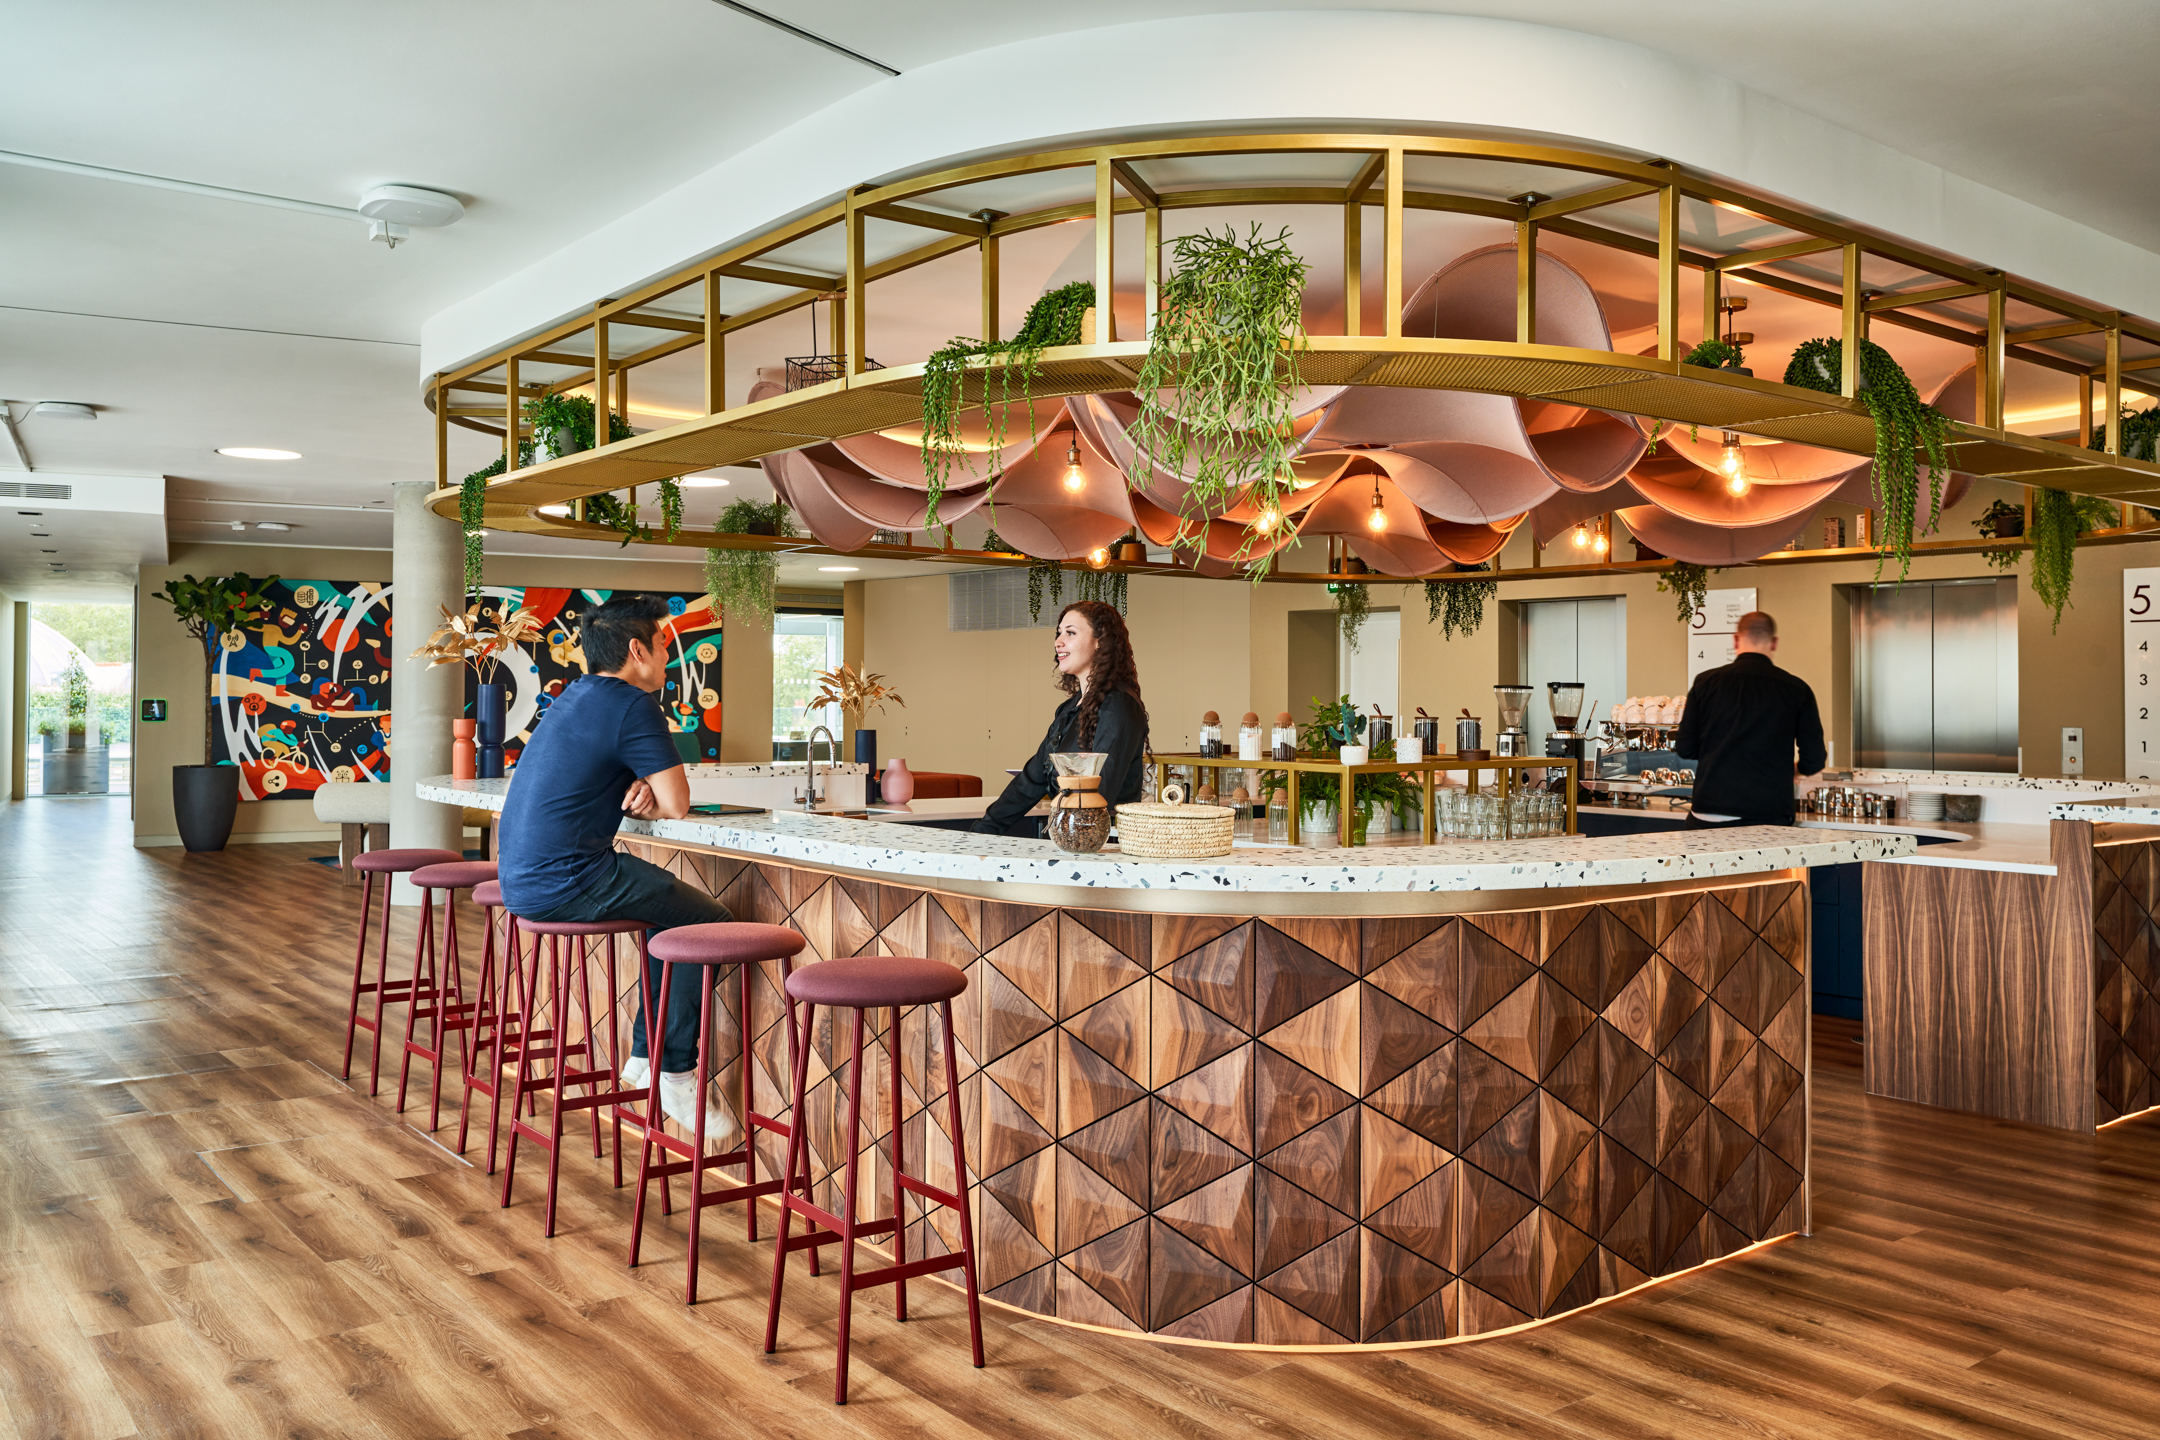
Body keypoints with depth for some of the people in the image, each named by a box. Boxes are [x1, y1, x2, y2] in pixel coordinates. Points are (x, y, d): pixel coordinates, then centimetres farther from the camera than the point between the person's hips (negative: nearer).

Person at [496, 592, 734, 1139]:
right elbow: (678, 804, -13)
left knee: (672, 905, 21)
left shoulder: (575, 696, 18)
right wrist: (652, 796, 10)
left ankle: (646, 1058, 21)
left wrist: (639, 793, 3)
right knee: (707, 919, -4)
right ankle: (676, 1075, -1)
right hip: (567, 882, -10)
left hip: (520, 880, 10)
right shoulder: (633, 706, -11)